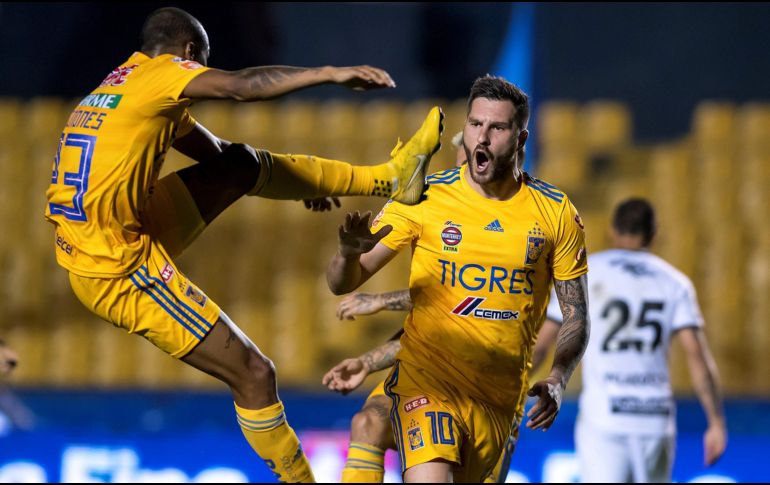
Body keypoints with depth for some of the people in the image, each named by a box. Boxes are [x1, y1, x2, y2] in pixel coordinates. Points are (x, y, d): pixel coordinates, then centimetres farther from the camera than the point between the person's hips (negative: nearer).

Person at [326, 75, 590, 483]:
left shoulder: (555, 213, 2)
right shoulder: (425, 198, -3)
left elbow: (575, 315, 7)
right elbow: (343, 284, -2)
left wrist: (557, 381, -11)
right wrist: (349, 253, -26)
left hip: (501, 400, 3)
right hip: (428, 383, -3)